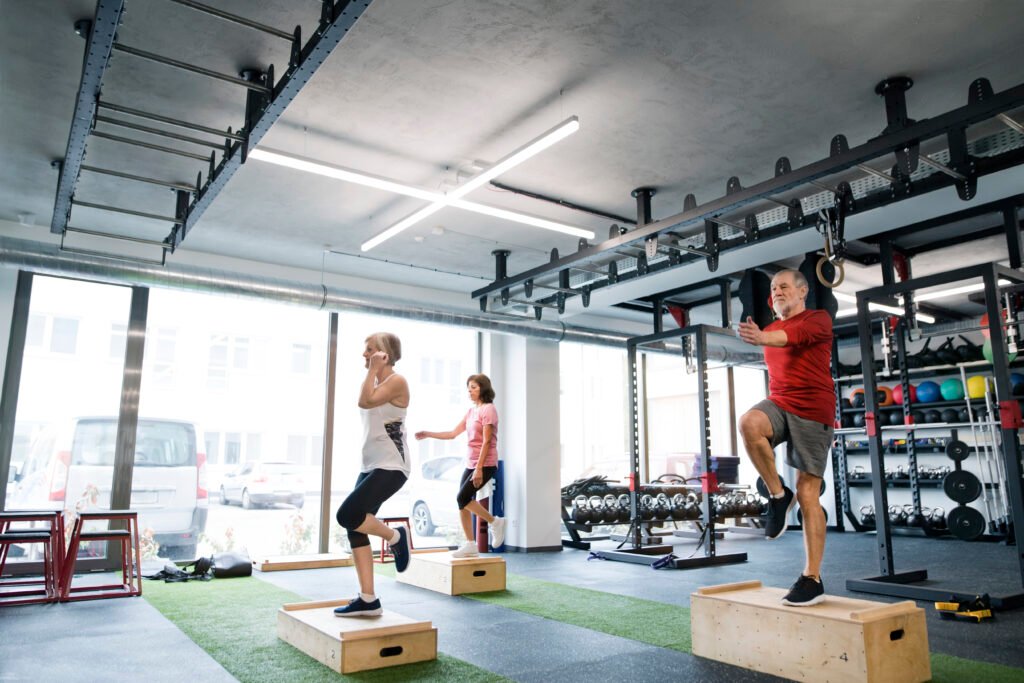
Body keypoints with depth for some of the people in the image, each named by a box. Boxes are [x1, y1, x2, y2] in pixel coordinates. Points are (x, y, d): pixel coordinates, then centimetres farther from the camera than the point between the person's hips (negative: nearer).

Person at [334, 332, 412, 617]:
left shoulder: (396, 381, -9)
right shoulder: (377, 381, 17)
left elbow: (365, 401, -23)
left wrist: (373, 369, -13)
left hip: (391, 467, -9)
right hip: (371, 466, 9)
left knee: (347, 515, -22)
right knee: (355, 528, 2)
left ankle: (396, 536, 3)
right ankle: (367, 599, 8)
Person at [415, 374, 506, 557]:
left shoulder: (488, 409, -9)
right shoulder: (471, 411, 14)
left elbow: (486, 441, -15)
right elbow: (453, 434, 14)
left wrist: (479, 468, -20)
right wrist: (427, 434, 6)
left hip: (485, 464, -8)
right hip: (471, 463, 8)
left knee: (463, 498, -14)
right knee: (463, 502, 3)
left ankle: (494, 522, 2)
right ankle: (470, 544, 12)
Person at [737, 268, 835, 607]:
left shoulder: (818, 319, 0)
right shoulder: (771, 330, 17)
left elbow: (795, 335, -24)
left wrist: (762, 338, -44)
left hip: (812, 410, -4)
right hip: (778, 403, 4)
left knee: (808, 493, -4)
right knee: (748, 423, -33)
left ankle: (812, 579, 5)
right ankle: (778, 495, -14)